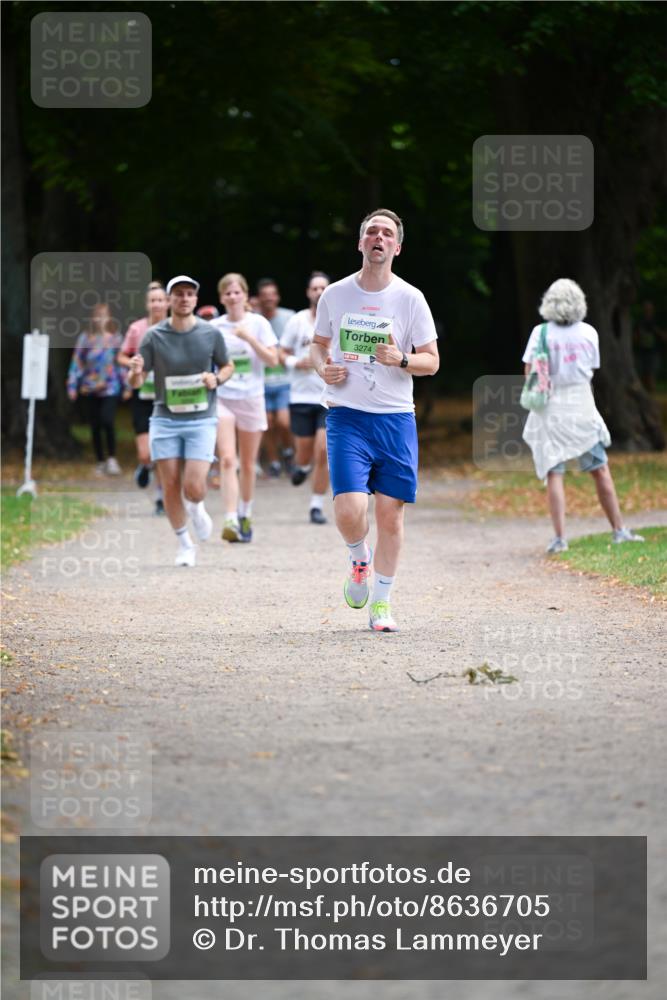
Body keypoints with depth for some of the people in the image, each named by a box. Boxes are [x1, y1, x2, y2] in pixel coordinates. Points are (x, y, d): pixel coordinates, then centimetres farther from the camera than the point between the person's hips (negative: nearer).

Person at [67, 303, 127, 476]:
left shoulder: (115, 338, 4)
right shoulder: (85, 338, 4)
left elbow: (122, 362, 9)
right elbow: (77, 363, 5)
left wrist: (126, 385, 8)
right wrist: (72, 385, 2)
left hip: (110, 388, -2)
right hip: (89, 389, 2)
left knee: (108, 421, -18)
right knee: (95, 427, 6)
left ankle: (112, 458, -5)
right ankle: (100, 462, 18)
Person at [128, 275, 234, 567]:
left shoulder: (211, 333, -1)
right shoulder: (154, 336, -3)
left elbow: (228, 366, 14)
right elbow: (135, 382, 0)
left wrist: (217, 378, -8)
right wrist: (135, 372, -24)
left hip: (201, 420, -1)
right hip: (165, 420, 1)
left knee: (193, 488, -12)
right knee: (171, 486, -1)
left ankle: (197, 509, 26)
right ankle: (185, 544, 19)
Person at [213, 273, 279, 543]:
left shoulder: (258, 323, 1)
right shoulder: (214, 327, 5)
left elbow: (272, 359, -7)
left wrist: (249, 338, -16)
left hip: (251, 398, 0)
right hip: (221, 397, 0)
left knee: (248, 463, 9)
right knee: (227, 460, -16)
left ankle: (245, 515, 30)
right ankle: (231, 520, -23)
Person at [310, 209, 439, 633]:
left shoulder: (410, 299, 0)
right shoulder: (335, 295, 4)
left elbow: (432, 360, 4)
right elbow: (319, 343, 20)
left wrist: (401, 359, -16)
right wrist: (324, 368, -2)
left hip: (396, 418, 0)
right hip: (346, 416, 0)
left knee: (390, 513, 0)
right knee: (349, 510, -15)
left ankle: (382, 604, 13)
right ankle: (359, 560, 19)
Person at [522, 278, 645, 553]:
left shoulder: (541, 333, -7)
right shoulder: (588, 333, 1)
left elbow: (529, 373, -7)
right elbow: (591, 368, 9)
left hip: (550, 409, -2)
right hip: (582, 406, 2)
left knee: (554, 473, -2)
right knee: (600, 470, 11)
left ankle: (559, 537, -11)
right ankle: (619, 530, 15)